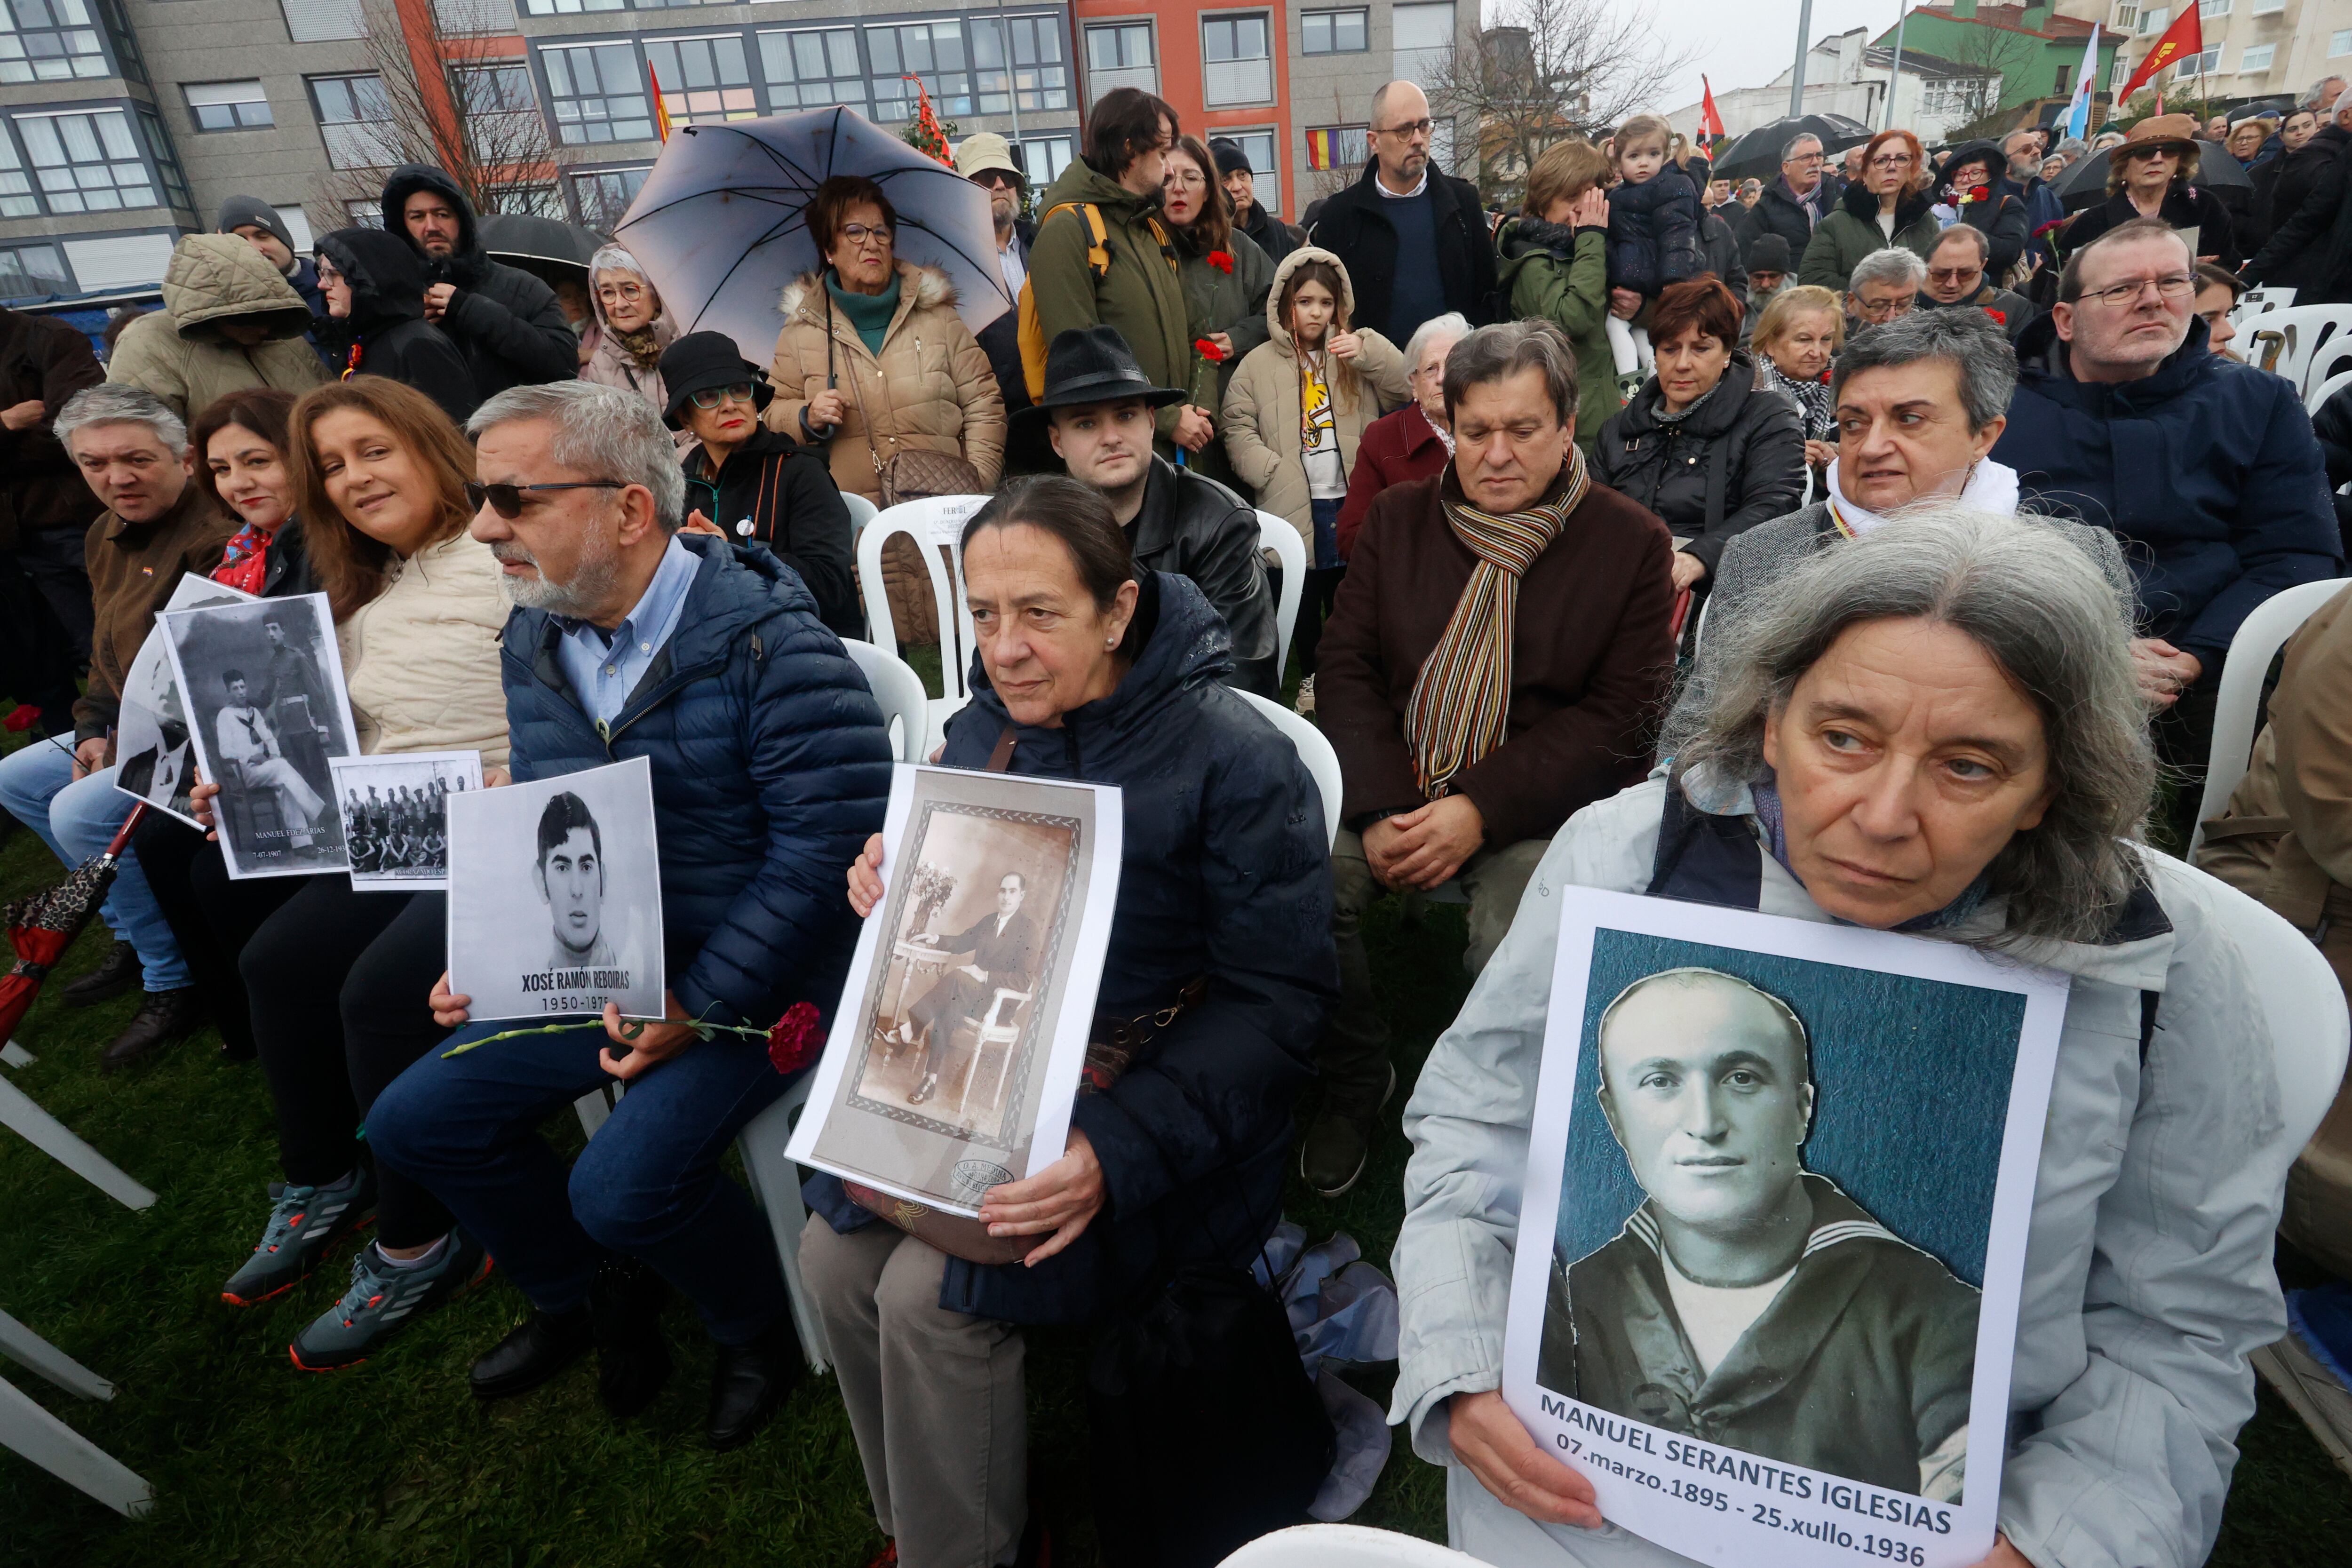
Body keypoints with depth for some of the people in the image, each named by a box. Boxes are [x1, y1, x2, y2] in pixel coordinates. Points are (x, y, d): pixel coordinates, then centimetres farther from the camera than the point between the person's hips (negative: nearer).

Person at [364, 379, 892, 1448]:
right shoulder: (534, 642, 6)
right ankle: (588, 1298, 31)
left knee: (624, 1184, -22)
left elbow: (836, 840, -25)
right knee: (414, 1121, 7)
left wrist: (700, 1003, -23)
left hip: (760, 978, -8)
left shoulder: (766, 641, -21)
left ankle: (764, 1323, 12)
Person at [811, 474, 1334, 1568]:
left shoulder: (1235, 761, -18)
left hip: (1145, 1106, -6)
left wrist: (1118, 1153, -30)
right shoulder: (981, 730, 2)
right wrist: (889, 892, -11)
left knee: (933, 1296, -18)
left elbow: (1274, 1003, -19)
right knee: (834, 1254, -6)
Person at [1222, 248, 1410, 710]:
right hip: (1295, 506, -1)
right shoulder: (1259, 364, 5)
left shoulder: (1354, 352, 9)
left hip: (1352, 502, 1)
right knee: (1303, 598, 8)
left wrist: (1369, 354, -16)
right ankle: (1311, 676, 26)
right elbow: (1238, 429, 0)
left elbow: (1406, 391, -1)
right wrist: (1273, 474, -12)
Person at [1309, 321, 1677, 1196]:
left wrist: (1482, 811, -17)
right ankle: (1355, 1081, 5)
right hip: (1390, 788, 3)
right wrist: (1381, 809, -11)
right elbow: (1348, 666, 5)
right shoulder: (1399, 518, 12)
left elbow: (1619, 717, -4)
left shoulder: (1632, 543, 3)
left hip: (1539, 808, -2)